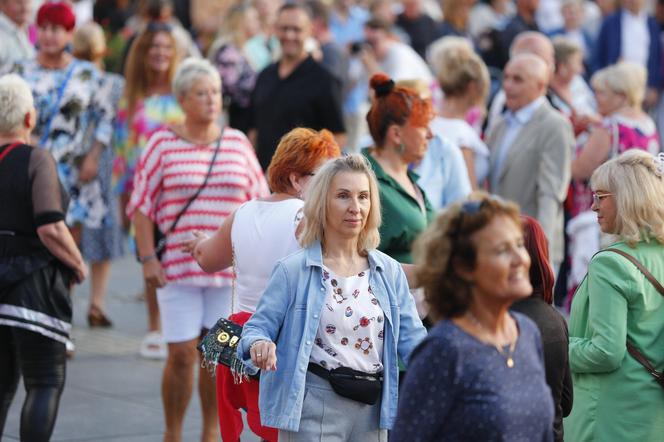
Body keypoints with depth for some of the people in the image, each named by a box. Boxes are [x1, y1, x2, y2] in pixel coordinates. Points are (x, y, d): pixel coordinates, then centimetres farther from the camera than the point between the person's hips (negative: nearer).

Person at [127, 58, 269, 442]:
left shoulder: (238, 143, 8)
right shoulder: (163, 144, 1)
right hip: (177, 265, -2)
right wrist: (148, 258, -7)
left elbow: (260, 203, 12)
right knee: (182, 355, -3)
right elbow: (141, 205, 0)